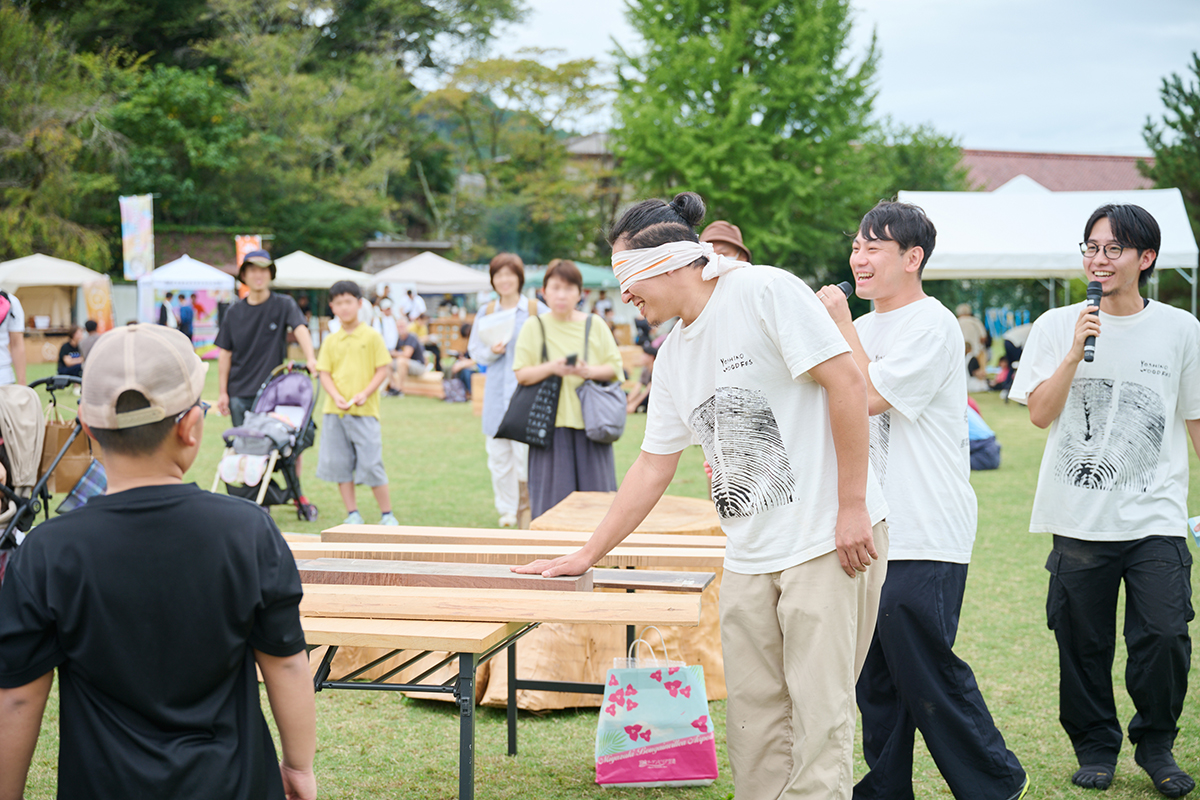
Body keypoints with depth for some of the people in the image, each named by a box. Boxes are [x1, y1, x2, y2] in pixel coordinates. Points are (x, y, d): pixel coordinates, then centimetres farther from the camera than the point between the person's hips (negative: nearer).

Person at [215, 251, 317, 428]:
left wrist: (310, 358, -35)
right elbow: (225, 354, 8)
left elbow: (300, 329, -16)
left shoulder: (284, 305, 1)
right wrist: (222, 392, 3)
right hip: (239, 393, 2)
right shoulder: (234, 312, 7)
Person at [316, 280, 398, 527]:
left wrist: (365, 393, -15)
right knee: (339, 464, 4)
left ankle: (387, 514, 7)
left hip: (365, 411, -4)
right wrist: (336, 396, -12)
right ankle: (352, 514, 15)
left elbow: (382, 370, -1)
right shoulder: (330, 341, 9)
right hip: (335, 412, 4)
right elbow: (324, 373, 6)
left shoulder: (372, 336, 0)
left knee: (371, 464, -5)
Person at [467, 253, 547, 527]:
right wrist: (492, 352, -7)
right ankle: (507, 510, 18)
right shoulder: (486, 313, 10)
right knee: (498, 453, 6)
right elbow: (474, 350, 13)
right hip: (496, 391, 4)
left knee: (525, 449, -10)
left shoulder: (536, 311, -1)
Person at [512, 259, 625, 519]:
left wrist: (589, 371, -13)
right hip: (551, 423, -1)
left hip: (589, 420, 1)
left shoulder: (594, 325, 7)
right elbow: (521, 374, 1)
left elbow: (615, 367, 6)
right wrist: (550, 368, -17)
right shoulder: (533, 328, 4)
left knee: (593, 489, 0)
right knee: (553, 492, -4)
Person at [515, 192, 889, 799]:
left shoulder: (763, 291, -8)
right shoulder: (673, 356, 16)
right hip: (749, 556, 8)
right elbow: (653, 466, 23)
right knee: (753, 720, 7)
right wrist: (586, 556, 23)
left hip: (829, 542, -8)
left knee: (819, 716, -6)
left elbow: (845, 383, -13)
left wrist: (852, 506, -16)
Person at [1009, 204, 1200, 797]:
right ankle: (1095, 747, 25)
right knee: (1083, 643, 6)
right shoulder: (1056, 327, 4)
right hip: (1079, 519, 1)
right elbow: (1040, 413, -4)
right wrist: (1076, 352, -15)